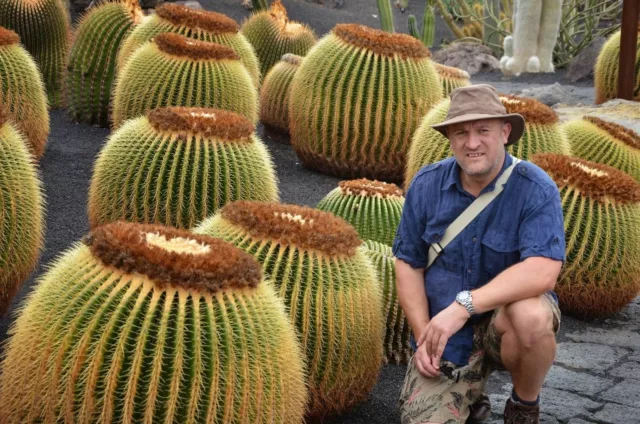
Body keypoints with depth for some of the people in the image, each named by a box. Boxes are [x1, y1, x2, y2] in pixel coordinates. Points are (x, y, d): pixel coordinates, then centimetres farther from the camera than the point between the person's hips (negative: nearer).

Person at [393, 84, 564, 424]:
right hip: (444, 335, 3)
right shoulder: (426, 185, -6)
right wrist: (423, 336, -9)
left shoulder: (536, 189, -18)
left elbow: (543, 271, -31)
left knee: (532, 316, -36)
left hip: (505, 316, -2)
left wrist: (464, 305, -37)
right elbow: (408, 264, 1)